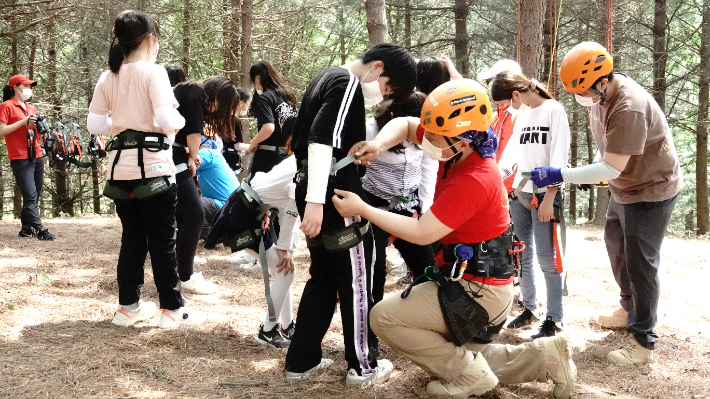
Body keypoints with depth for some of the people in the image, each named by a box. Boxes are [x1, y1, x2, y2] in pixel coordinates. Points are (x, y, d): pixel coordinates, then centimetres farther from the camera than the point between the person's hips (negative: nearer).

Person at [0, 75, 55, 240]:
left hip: (36, 157, 7)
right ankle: (40, 230, -20)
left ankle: (26, 228, 14)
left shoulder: (32, 108, 19)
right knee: (30, 196, -13)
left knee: (35, 196, 7)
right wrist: (23, 122, -15)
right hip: (20, 158, -7)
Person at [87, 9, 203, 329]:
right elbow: (166, 120, -20)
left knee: (132, 238, 14)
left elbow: (94, 125, 7)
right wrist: (180, 120, 1)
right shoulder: (153, 72, -10)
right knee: (162, 240, 2)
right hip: (153, 166, -6)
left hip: (121, 167, 6)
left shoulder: (107, 78, 7)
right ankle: (172, 309, 8)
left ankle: (128, 306, 19)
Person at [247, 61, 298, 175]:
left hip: (267, 156, -7)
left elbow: (269, 128, -23)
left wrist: (253, 143, -9)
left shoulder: (264, 98, -11)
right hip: (286, 154, 7)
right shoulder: (288, 95, 10)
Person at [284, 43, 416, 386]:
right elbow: (322, 141, -25)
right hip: (335, 195, -9)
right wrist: (316, 201, -31)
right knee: (356, 281, 3)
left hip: (314, 191, 9)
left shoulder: (328, 78, 18)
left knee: (323, 277, 16)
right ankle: (363, 366, 12)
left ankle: (301, 360, 19)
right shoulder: (349, 84, -13)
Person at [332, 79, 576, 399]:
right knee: (467, 358, 22)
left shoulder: (473, 181, -28)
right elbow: (405, 125, 8)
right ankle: (545, 357, 17)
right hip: (485, 283, 10)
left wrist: (362, 209, -20)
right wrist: (378, 144, -14)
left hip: (477, 291, -10)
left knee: (384, 317, -10)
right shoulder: (461, 147, -3)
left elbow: (422, 233, -25)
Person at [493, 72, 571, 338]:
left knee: (546, 258, -6)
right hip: (519, 193, 7)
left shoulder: (553, 110, -8)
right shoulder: (520, 115, 14)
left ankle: (554, 320, 0)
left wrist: (549, 198, -16)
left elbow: (559, 158, -12)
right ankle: (530, 309, 22)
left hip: (544, 195, -7)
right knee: (522, 255, 10)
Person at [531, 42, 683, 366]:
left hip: (652, 190, -10)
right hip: (623, 188, 10)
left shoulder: (629, 108, -36)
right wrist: (595, 174, 4)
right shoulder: (600, 93, -7)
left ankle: (643, 342, 3)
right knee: (616, 246, 23)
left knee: (640, 263, -6)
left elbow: (611, 168, -35)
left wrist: (559, 176, -36)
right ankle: (630, 309, 43)